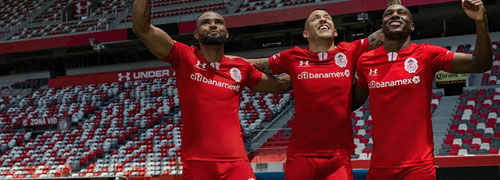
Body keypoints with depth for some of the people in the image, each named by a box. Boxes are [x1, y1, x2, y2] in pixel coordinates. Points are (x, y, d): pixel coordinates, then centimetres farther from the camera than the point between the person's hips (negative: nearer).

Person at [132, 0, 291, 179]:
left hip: (236, 162, 2)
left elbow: (278, 86, 27)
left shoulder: (241, 68, 11)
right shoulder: (184, 57, 3)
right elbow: (142, 28, -6)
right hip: (196, 164, -2)